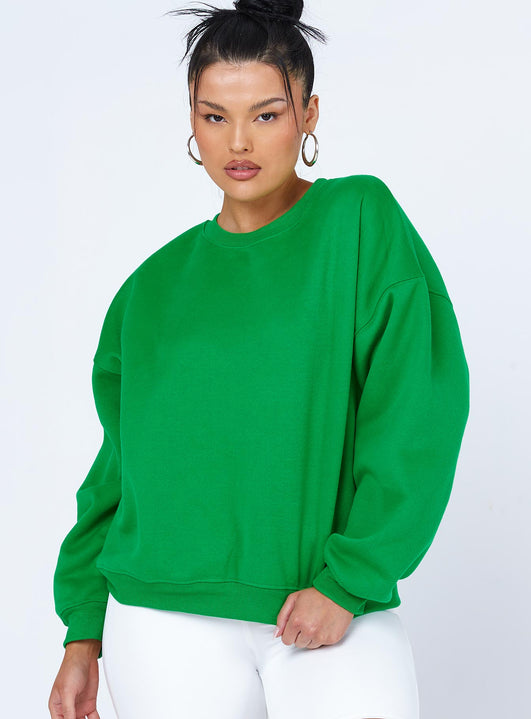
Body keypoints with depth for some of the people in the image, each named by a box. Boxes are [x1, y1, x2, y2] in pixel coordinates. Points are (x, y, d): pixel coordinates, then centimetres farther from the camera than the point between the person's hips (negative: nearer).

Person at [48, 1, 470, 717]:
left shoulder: (362, 219, 0)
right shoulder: (155, 284, 9)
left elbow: (418, 414, -7)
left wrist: (348, 579, -13)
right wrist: (84, 633, 13)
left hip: (339, 612, -2)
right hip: (167, 618, 3)